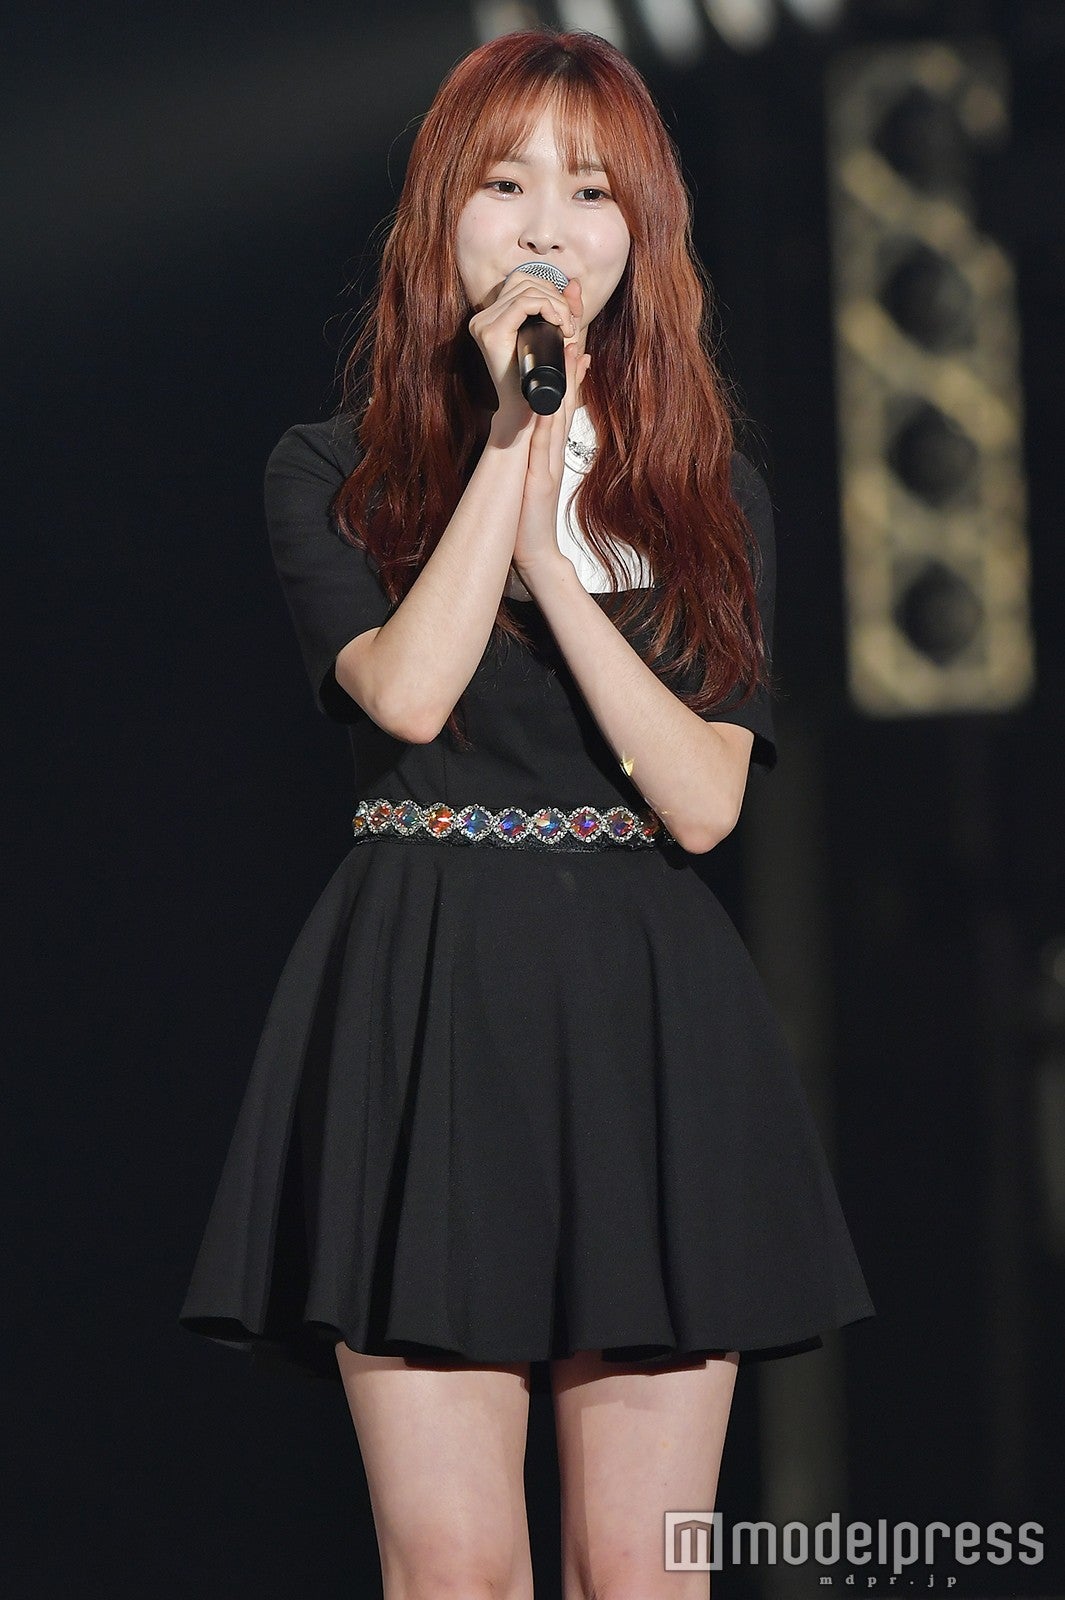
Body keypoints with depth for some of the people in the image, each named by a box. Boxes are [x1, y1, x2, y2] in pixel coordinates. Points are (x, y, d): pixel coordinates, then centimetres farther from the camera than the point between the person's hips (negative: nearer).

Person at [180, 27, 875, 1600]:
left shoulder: (711, 494, 12)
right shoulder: (333, 470, 6)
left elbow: (706, 802, -1)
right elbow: (408, 691, -14)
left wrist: (548, 557, -8)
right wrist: (514, 435, -9)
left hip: (652, 1018, 2)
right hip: (425, 1005, -2)